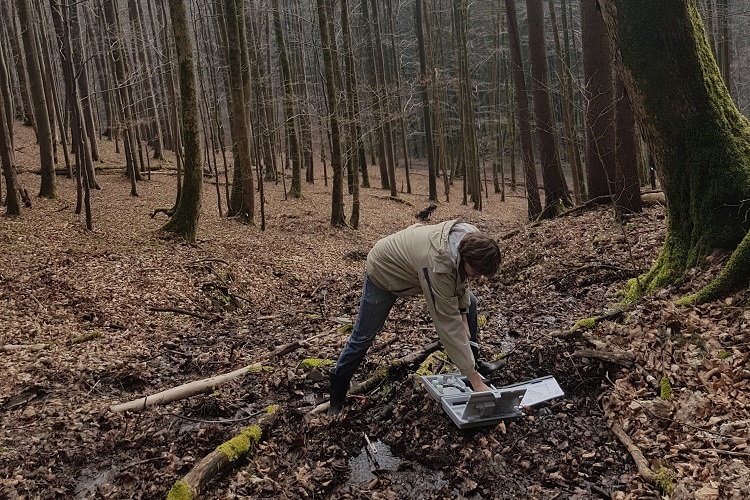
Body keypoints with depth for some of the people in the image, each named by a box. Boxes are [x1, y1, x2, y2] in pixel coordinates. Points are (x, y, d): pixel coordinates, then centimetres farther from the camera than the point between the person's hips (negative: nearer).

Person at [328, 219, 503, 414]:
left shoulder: (472, 239, -24)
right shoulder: (438, 266, -46)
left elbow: (460, 277, -1)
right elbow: (448, 325, -43)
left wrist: (463, 315, -10)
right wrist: (476, 381, -40)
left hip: (413, 258, 8)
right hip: (385, 271, -7)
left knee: (469, 302, 5)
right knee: (364, 335, 3)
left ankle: (473, 361, 21)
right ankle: (337, 395, 24)